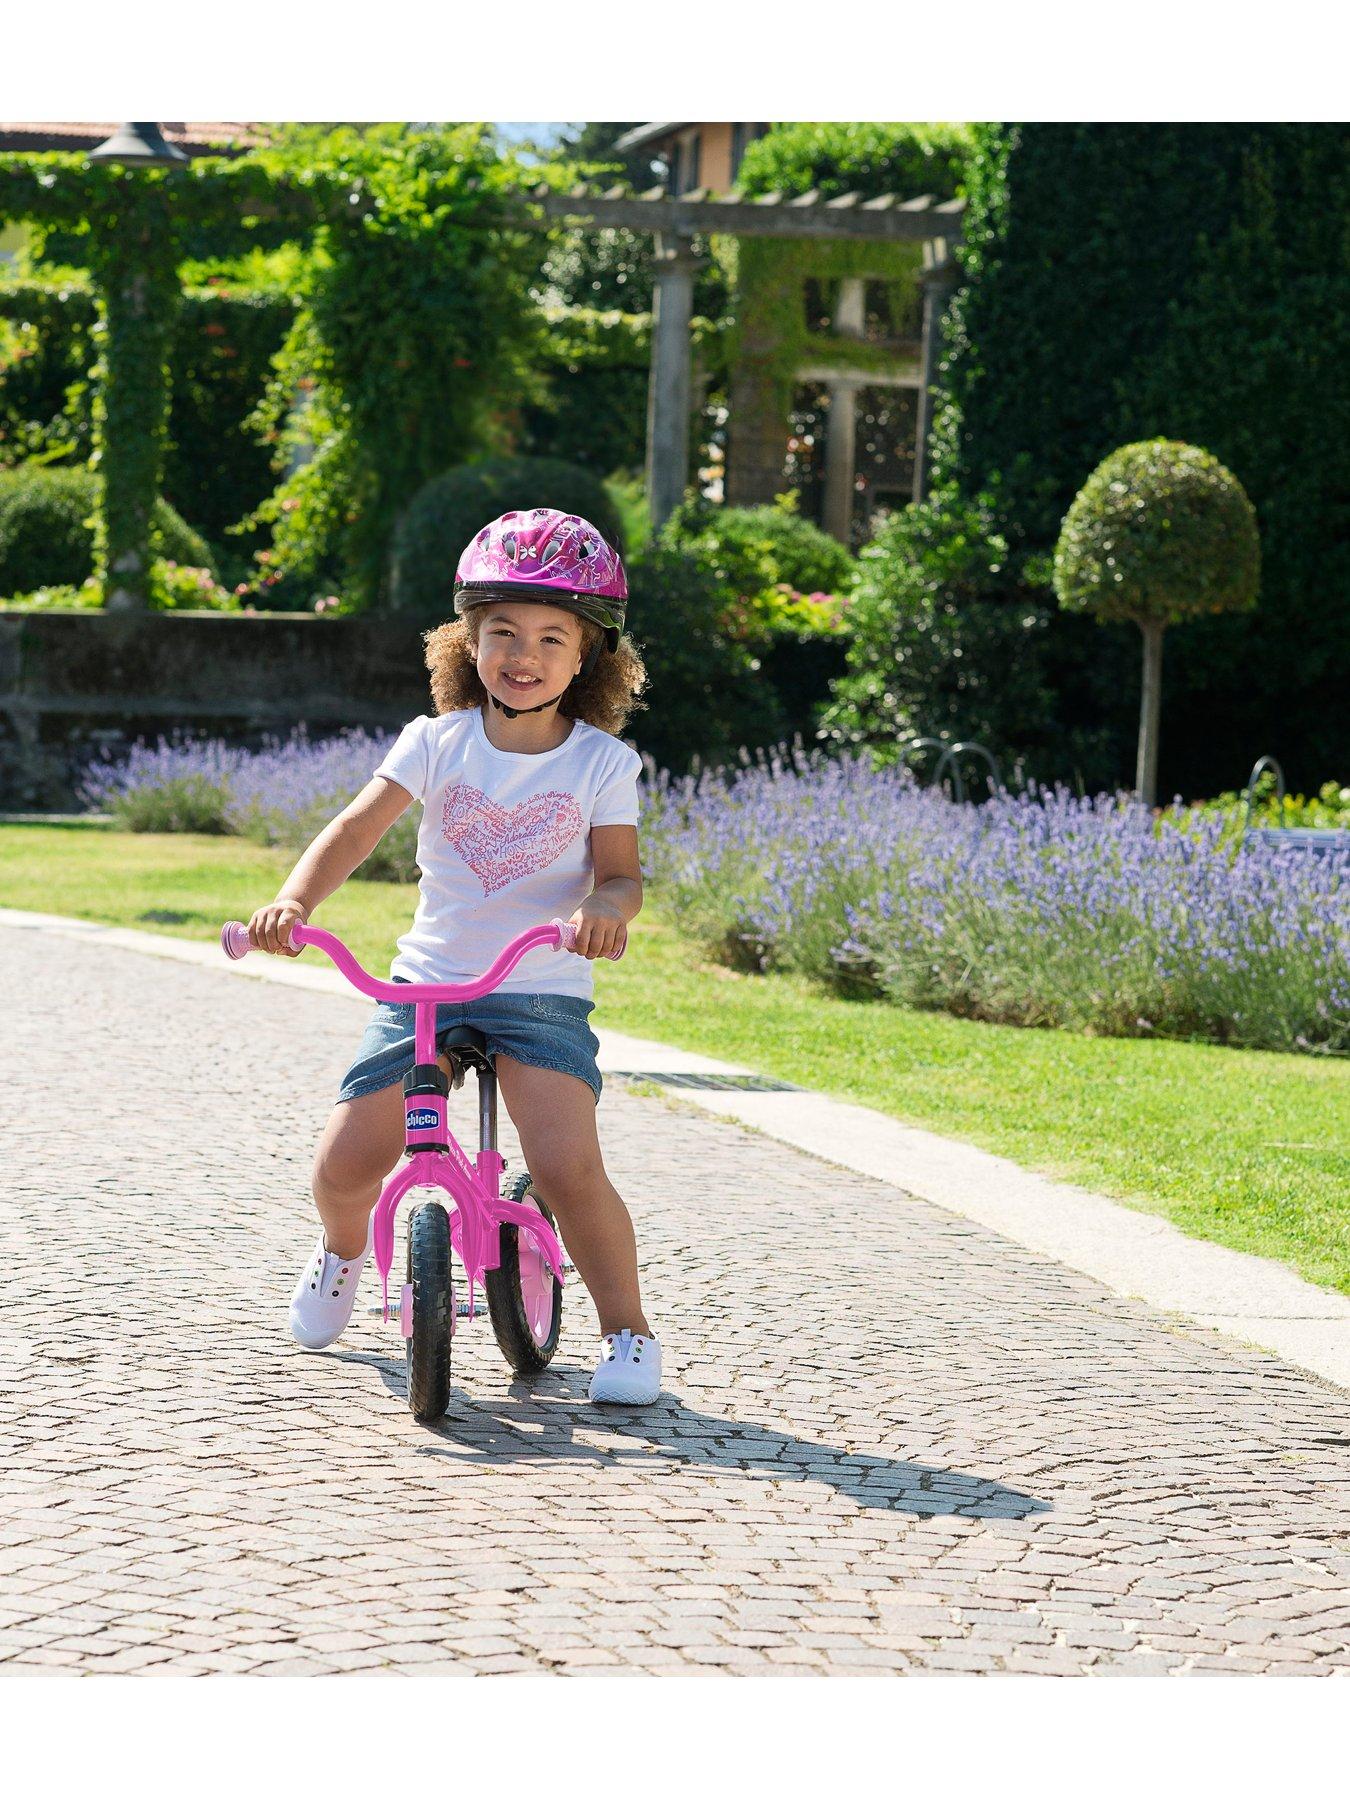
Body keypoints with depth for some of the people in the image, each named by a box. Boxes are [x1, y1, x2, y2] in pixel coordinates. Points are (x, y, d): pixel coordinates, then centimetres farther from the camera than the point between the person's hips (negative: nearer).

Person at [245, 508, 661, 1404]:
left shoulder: (602, 762, -1)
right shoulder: (438, 741, 0)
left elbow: (621, 871, -5)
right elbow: (356, 830, -8)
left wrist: (605, 908, -30)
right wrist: (295, 900, -26)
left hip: (542, 994, -2)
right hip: (425, 983, 2)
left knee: (568, 1166, -24)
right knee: (345, 1164, -6)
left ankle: (628, 1330, -4)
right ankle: (344, 1248, 32)